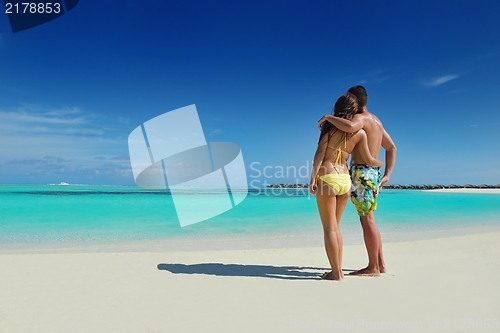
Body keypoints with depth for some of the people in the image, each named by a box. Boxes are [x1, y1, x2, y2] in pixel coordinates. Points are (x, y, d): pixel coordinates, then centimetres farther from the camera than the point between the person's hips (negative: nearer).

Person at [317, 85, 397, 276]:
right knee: (368, 220, 14)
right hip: (372, 174, 10)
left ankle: (373, 268, 5)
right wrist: (387, 174, 16)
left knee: (367, 220, -4)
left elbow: (349, 127, -37)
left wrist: (328, 117, -20)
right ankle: (380, 264, 22)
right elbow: (392, 148, 22)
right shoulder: (375, 120, 20)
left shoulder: (360, 118, -10)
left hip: (362, 174, -10)